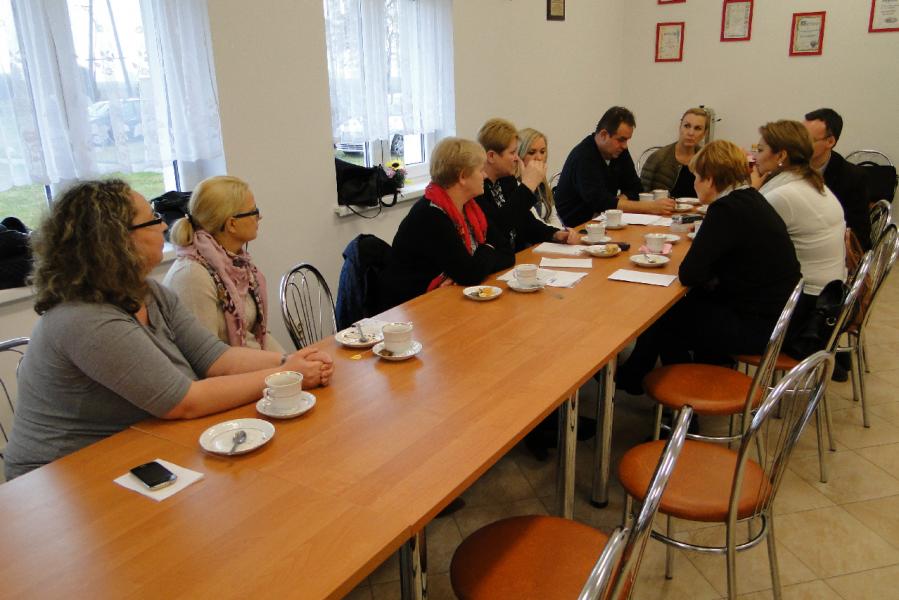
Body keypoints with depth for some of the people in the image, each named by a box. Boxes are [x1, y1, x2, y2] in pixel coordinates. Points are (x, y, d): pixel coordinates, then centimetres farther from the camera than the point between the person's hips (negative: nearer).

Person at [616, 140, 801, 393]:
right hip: (771, 316, 9)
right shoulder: (751, 199, 8)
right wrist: (710, 280, -1)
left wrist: (707, 280, -3)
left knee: (662, 314, 5)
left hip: (755, 328, -9)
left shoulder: (728, 209, -22)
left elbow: (689, 274, -23)